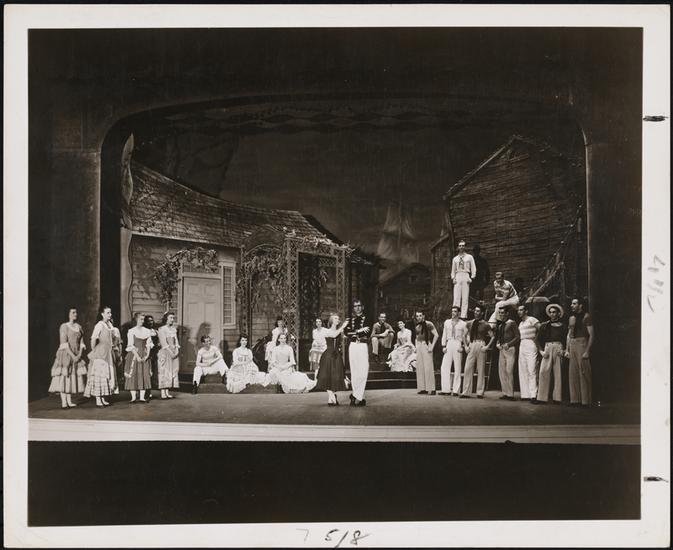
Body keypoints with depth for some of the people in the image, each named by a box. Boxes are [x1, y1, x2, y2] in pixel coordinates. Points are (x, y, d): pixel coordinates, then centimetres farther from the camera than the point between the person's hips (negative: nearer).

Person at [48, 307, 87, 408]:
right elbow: (64, 343, -12)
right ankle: (63, 402, -10)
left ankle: (69, 401, 6)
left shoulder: (79, 327, 12)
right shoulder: (64, 326, -5)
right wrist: (72, 355, -17)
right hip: (65, 354, -5)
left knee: (73, 377, 3)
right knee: (63, 377, -8)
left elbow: (81, 343, 10)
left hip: (76, 356, 5)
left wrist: (80, 354, -6)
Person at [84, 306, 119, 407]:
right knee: (99, 375, -6)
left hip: (108, 353, 8)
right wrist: (93, 351, -13)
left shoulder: (110, 324, 11)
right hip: (100, 354, -8)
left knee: (107, 375, 9)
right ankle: (98, 401, -4)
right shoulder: (99, 325, -13)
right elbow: (93, 339, -21)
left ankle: (103, 399, 16)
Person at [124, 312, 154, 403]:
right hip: (134, 355, -3)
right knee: (133, 375, -4)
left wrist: (147, 355, -8)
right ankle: (133, 397, 0)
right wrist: (137, 356, -14)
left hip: (144, 356, 3)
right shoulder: (131, 331, -2)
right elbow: (131, 346, -6)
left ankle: (142, 397, 3)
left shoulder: (147, 331, 9)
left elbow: (149, 344, 6)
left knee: (144, 375, 0)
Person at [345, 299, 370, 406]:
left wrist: (353, 333, -7)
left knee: (362, 372, -10)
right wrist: (359, 331, -11)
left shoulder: (366, 319, 6)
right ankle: (359, 396, 6)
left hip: (363, 346, -3)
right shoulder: (350, 320, 15)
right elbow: (347, 332, 0)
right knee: (354, 372, 1)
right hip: (352, 346, 3)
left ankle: (357, 396, -7)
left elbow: (367, 332, -7)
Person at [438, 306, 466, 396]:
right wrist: (443, 346, 5)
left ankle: (456, 390, 2)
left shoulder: (463, 324, 5)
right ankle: (446, 389, -1)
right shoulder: (447, 322, 15)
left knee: (457, 369, -2)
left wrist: (462, 346, -8)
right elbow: (444, 335, 15)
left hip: (458, 344, -3)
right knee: (445, 367, -4)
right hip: (449, 344, 3)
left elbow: (465, 337, 4)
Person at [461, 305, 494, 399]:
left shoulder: (485, 325, -1)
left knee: (481, 370, 1)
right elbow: (465, 335, 20)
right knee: (468, 369, -2)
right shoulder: (470, 323, 11)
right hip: (471, 346, 3)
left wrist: (487, 346, -7)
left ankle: (480, 393, 7)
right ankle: (466, 392, 2)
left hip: (481, 346, -3)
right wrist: (466, 346, 10)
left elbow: (492, 337, 2)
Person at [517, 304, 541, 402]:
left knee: (531, 371, -13)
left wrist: (536, 338, -5)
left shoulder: (531, 320, -5)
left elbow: (541, 329, -12)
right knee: (523, 371, 5)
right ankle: (525, 395, 8)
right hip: (521, 346, 9)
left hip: (530, 345, -9)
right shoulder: (520, 323, 20)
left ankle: (533, 395, -16)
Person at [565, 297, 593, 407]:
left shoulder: (586, 316, -4)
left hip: (582, 344, -7)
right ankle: (575, 399, 10)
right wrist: (567, 350, 14)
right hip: (572, 345, 7)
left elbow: (591, 335, -9)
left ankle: (586, 401, -4)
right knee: (573, 373, 5)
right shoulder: (571, 318, 17)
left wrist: (587, 351, -16)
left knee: (584, 373, -7)